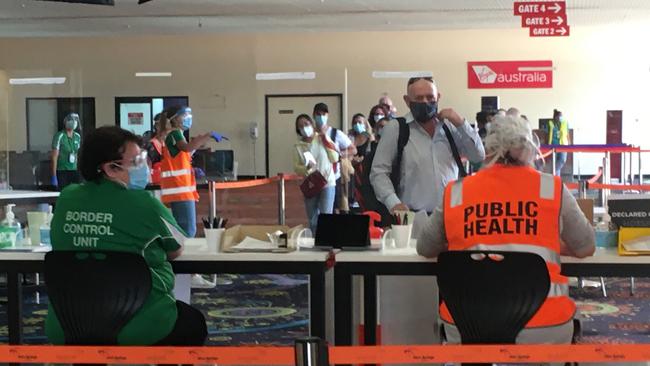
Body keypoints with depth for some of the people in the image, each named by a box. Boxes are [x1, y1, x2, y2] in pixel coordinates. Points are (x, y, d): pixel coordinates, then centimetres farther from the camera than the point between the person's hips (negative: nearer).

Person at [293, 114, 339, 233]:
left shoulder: (323, 138, 1)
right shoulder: (298, 146, 3)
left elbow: (335, 158, -1)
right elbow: (296, 167, -2)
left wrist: (327, 142, -9)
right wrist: (306, 168, -21)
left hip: (327, 183, -2)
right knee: (312, 220, 10)